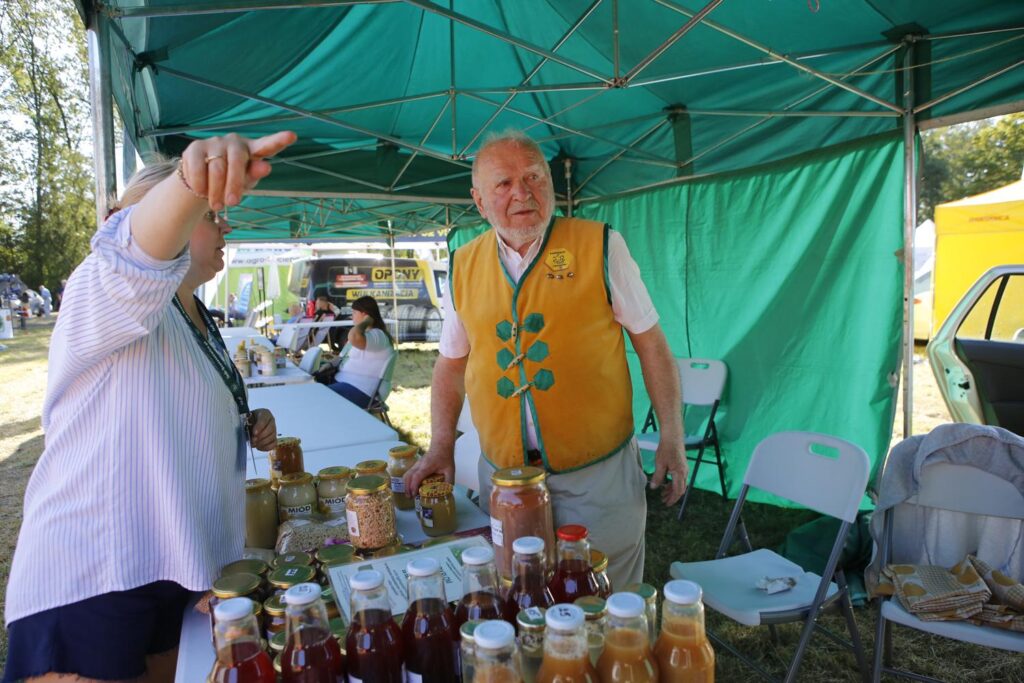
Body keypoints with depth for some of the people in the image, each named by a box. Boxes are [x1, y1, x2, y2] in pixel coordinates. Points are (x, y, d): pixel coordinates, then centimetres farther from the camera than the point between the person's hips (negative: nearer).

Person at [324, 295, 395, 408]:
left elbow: (354, 337, -38)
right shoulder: (364, 333, 18)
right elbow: (344, 356, 25)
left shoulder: (378, 335, -16)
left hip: (358, 391, -10)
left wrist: (365, 322, -19)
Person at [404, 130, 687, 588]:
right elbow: (451, 364, 13)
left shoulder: (601, 247, -4)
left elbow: (650, 343, -1)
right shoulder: (462, 267, 5)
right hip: (501, 474, 3)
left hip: (599, 472, -2)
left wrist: (672, 437, -5)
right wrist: (441, 446, 5)